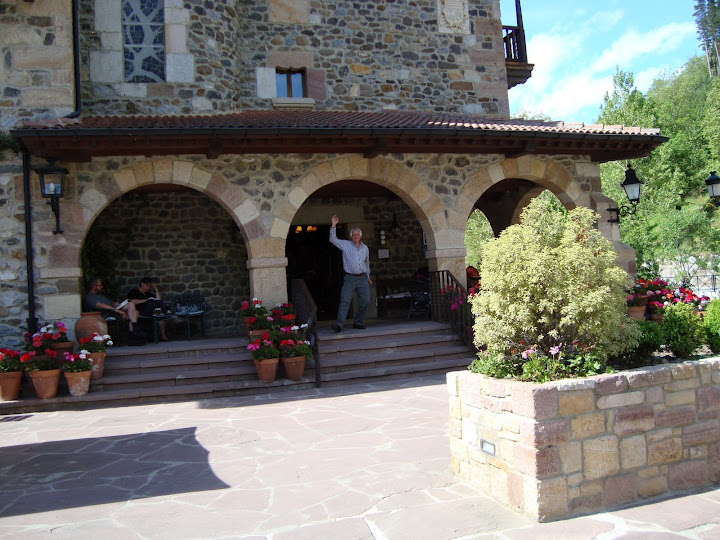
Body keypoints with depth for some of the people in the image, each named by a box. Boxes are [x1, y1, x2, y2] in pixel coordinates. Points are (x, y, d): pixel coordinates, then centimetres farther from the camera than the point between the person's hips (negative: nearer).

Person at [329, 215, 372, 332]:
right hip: (349, 278, -4)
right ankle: (339, 324, -18)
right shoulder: (345, 245, 5)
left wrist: (368, 276, 25)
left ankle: (358, 322, 12)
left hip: (362, 278, 4)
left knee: (365, 300, -2)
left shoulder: (365, 248, 15)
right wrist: (333, 225, -12)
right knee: (345, 301, -12)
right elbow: (333, 240, -5)